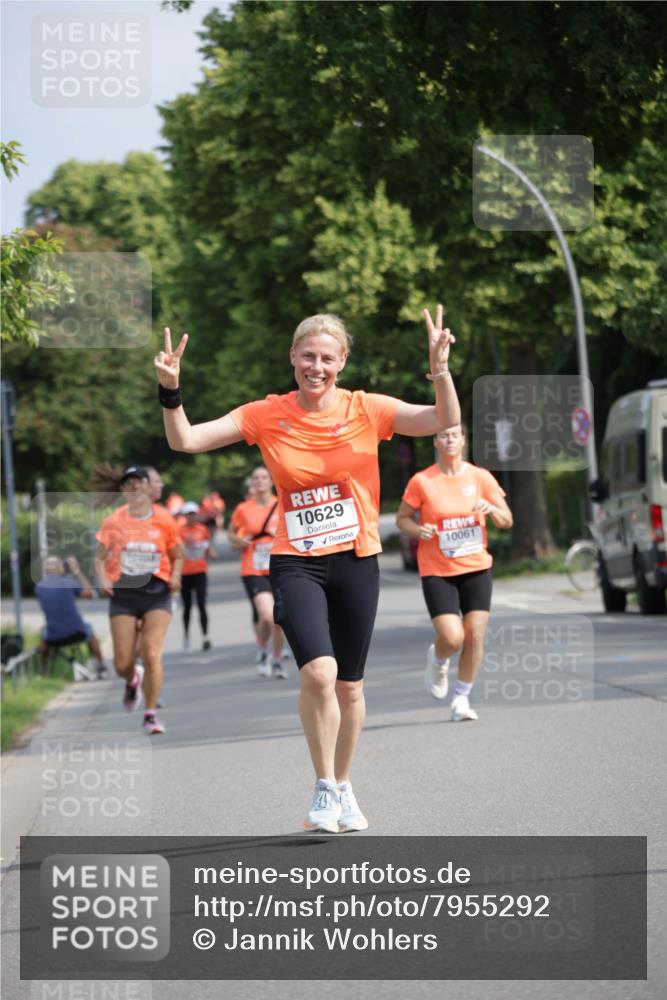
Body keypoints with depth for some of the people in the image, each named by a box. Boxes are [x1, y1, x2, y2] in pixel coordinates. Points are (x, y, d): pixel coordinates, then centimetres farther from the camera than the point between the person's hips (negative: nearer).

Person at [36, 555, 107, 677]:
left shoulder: (39, 587, -1)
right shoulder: (68, 582, -8)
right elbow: (89, 593, 4)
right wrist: (78, 572, 11)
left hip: (54, 639, 1)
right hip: (76, 634, -1)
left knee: (43, 634, 36)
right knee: (88, 630, 34)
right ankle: (101, 668, 37)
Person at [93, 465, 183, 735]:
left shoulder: (164, 520, -1)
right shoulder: (113, 522, -1)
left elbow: (177, 556, 11)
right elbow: (100, 556, 7)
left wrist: (175, 576, -8)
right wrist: (103, 580, -12)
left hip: (157, 593, -1)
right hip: (123, 594, 1)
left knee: (152, 654, -16)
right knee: (122, 663, -1)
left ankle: (151, 714, -3)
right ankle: (133, 680, 38)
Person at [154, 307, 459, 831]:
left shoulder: (367, 409, -2)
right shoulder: (266, 415, -1)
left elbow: (446, 421, -10)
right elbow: (185, 441, -4)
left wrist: (440, 372, -27)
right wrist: (171, 392, -19)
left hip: (357, 560, 1)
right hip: (296, 562, -1)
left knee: (350, 685, 10)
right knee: (319, 671, -21)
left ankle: (343, 787, 32)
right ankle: (324, 787, -3)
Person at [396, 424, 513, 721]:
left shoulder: (480, 477, 1)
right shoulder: (422, 481, -4)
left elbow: (507, 520, 4)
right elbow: (402, 518, 5)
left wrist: (491, 509, -18)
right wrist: (418, 530, -16)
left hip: (476, 567, 2)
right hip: (436, 571, -2)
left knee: (475, 636, -6)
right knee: (452, 638, -14)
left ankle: (462, 699, 11)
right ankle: (437, 659, 22)